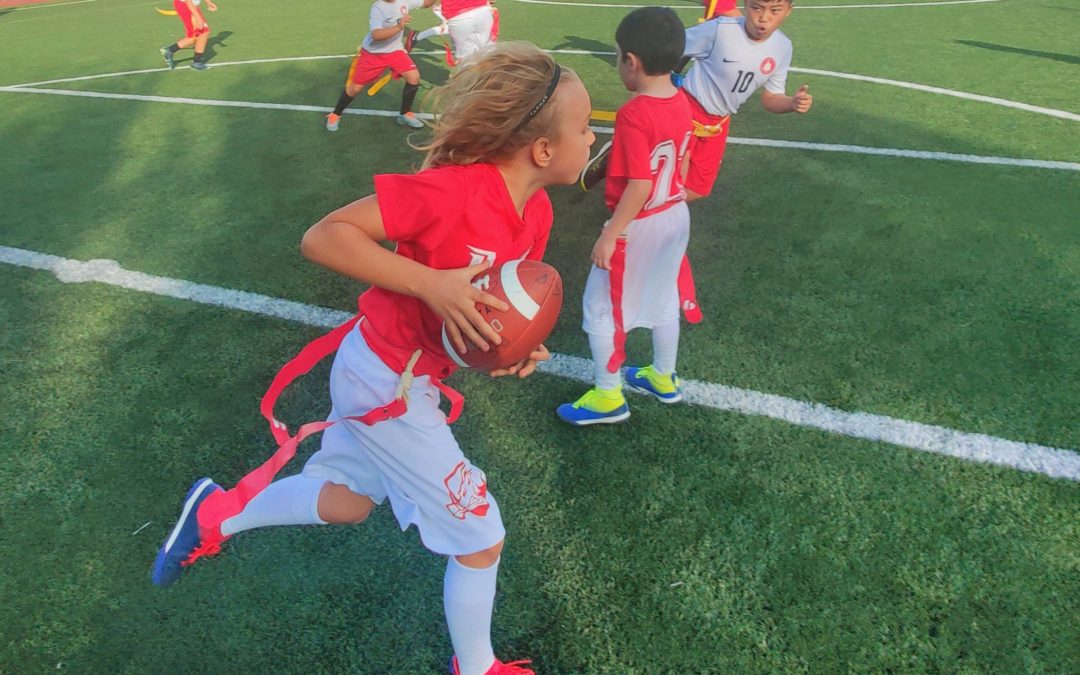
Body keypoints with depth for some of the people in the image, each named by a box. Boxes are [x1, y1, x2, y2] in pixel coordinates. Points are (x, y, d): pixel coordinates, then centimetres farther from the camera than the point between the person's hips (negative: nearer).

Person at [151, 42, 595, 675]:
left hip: (404, 377, 9)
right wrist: (430, 283, -36)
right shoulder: (452, 188, -29)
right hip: (387, 386, -9)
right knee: (481, 538, 6)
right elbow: (322, 237, -26)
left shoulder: (537, 211, -3)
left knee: (347, 501, 30)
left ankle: (216, 514, 50)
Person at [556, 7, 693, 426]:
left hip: (638, 227, -8)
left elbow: (640, 184, -27)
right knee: (663, 300, 23)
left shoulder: (633, 114, -25)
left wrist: (610, 235, -20)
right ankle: (663, 378, 41)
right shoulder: (682, 103, 0)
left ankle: (608, 397, 19)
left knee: (601, 309, 8)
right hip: (676, 216, 8)